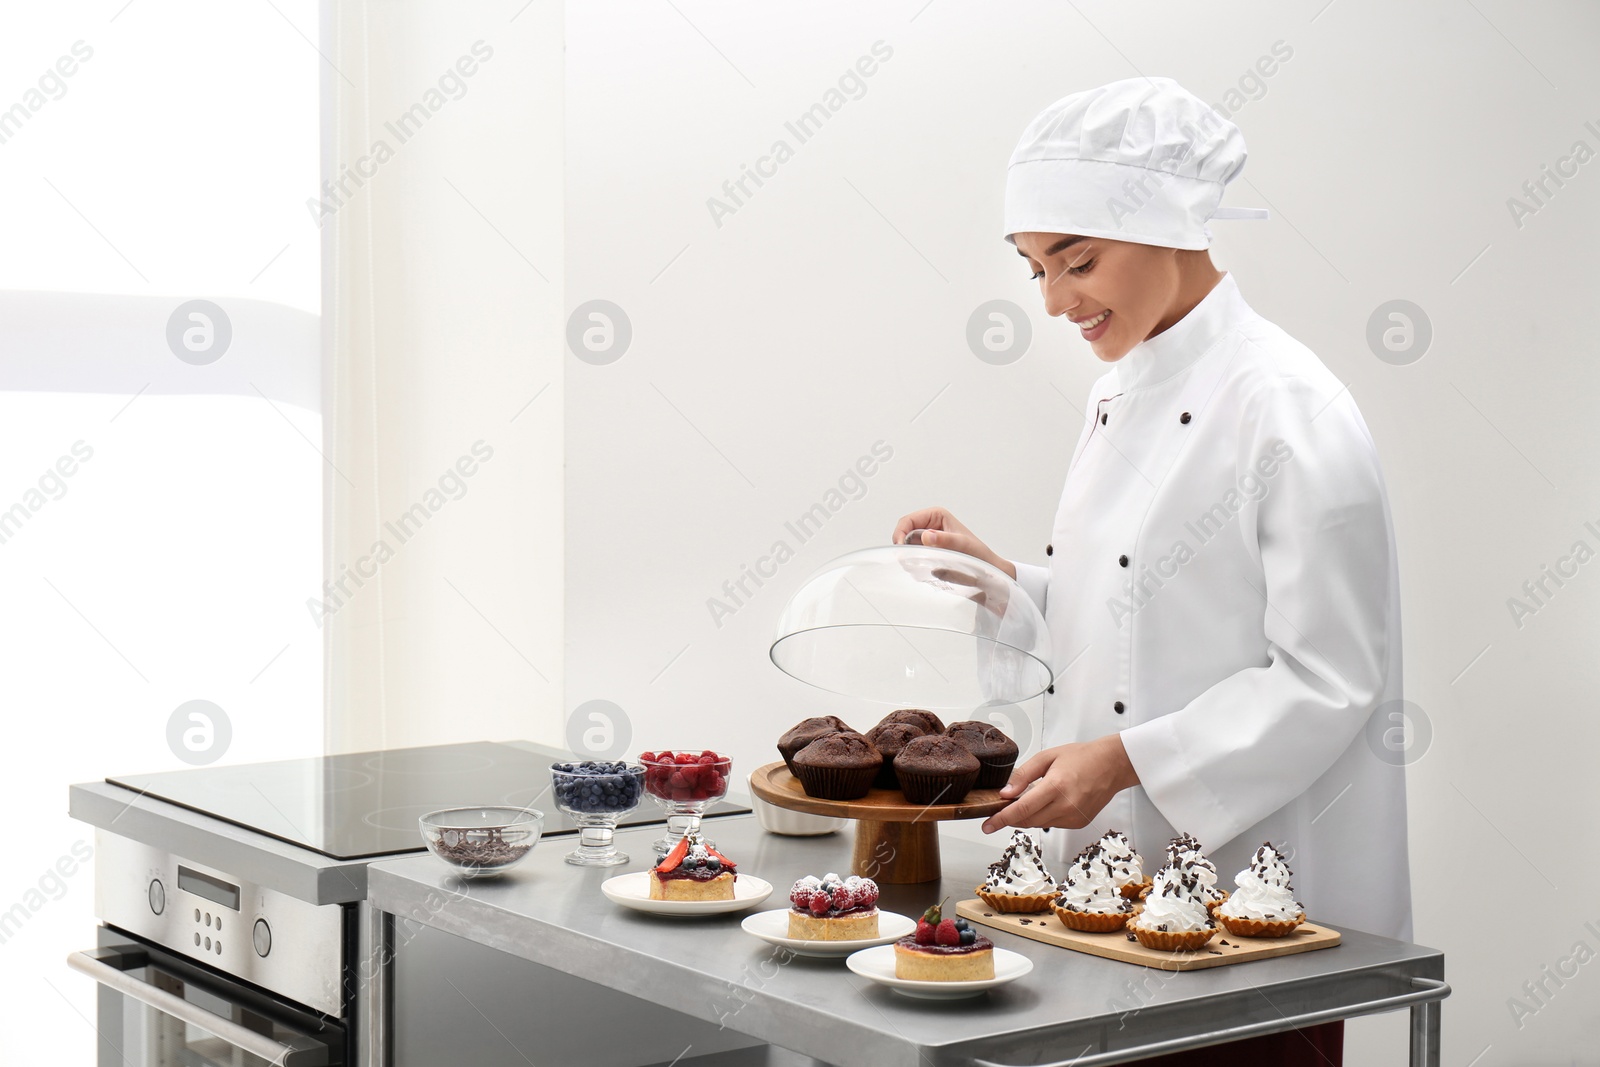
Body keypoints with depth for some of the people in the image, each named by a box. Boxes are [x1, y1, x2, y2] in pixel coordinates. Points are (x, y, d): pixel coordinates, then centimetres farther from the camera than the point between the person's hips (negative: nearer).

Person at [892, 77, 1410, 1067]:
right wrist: (1006, 579, 5)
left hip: (1255, 896, -8)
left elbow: (1328, 684, -18)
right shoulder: (1122, 392, 11)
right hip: (1117, 873, 8)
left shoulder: (1287, 409, -16)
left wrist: (1125, 758, -23)